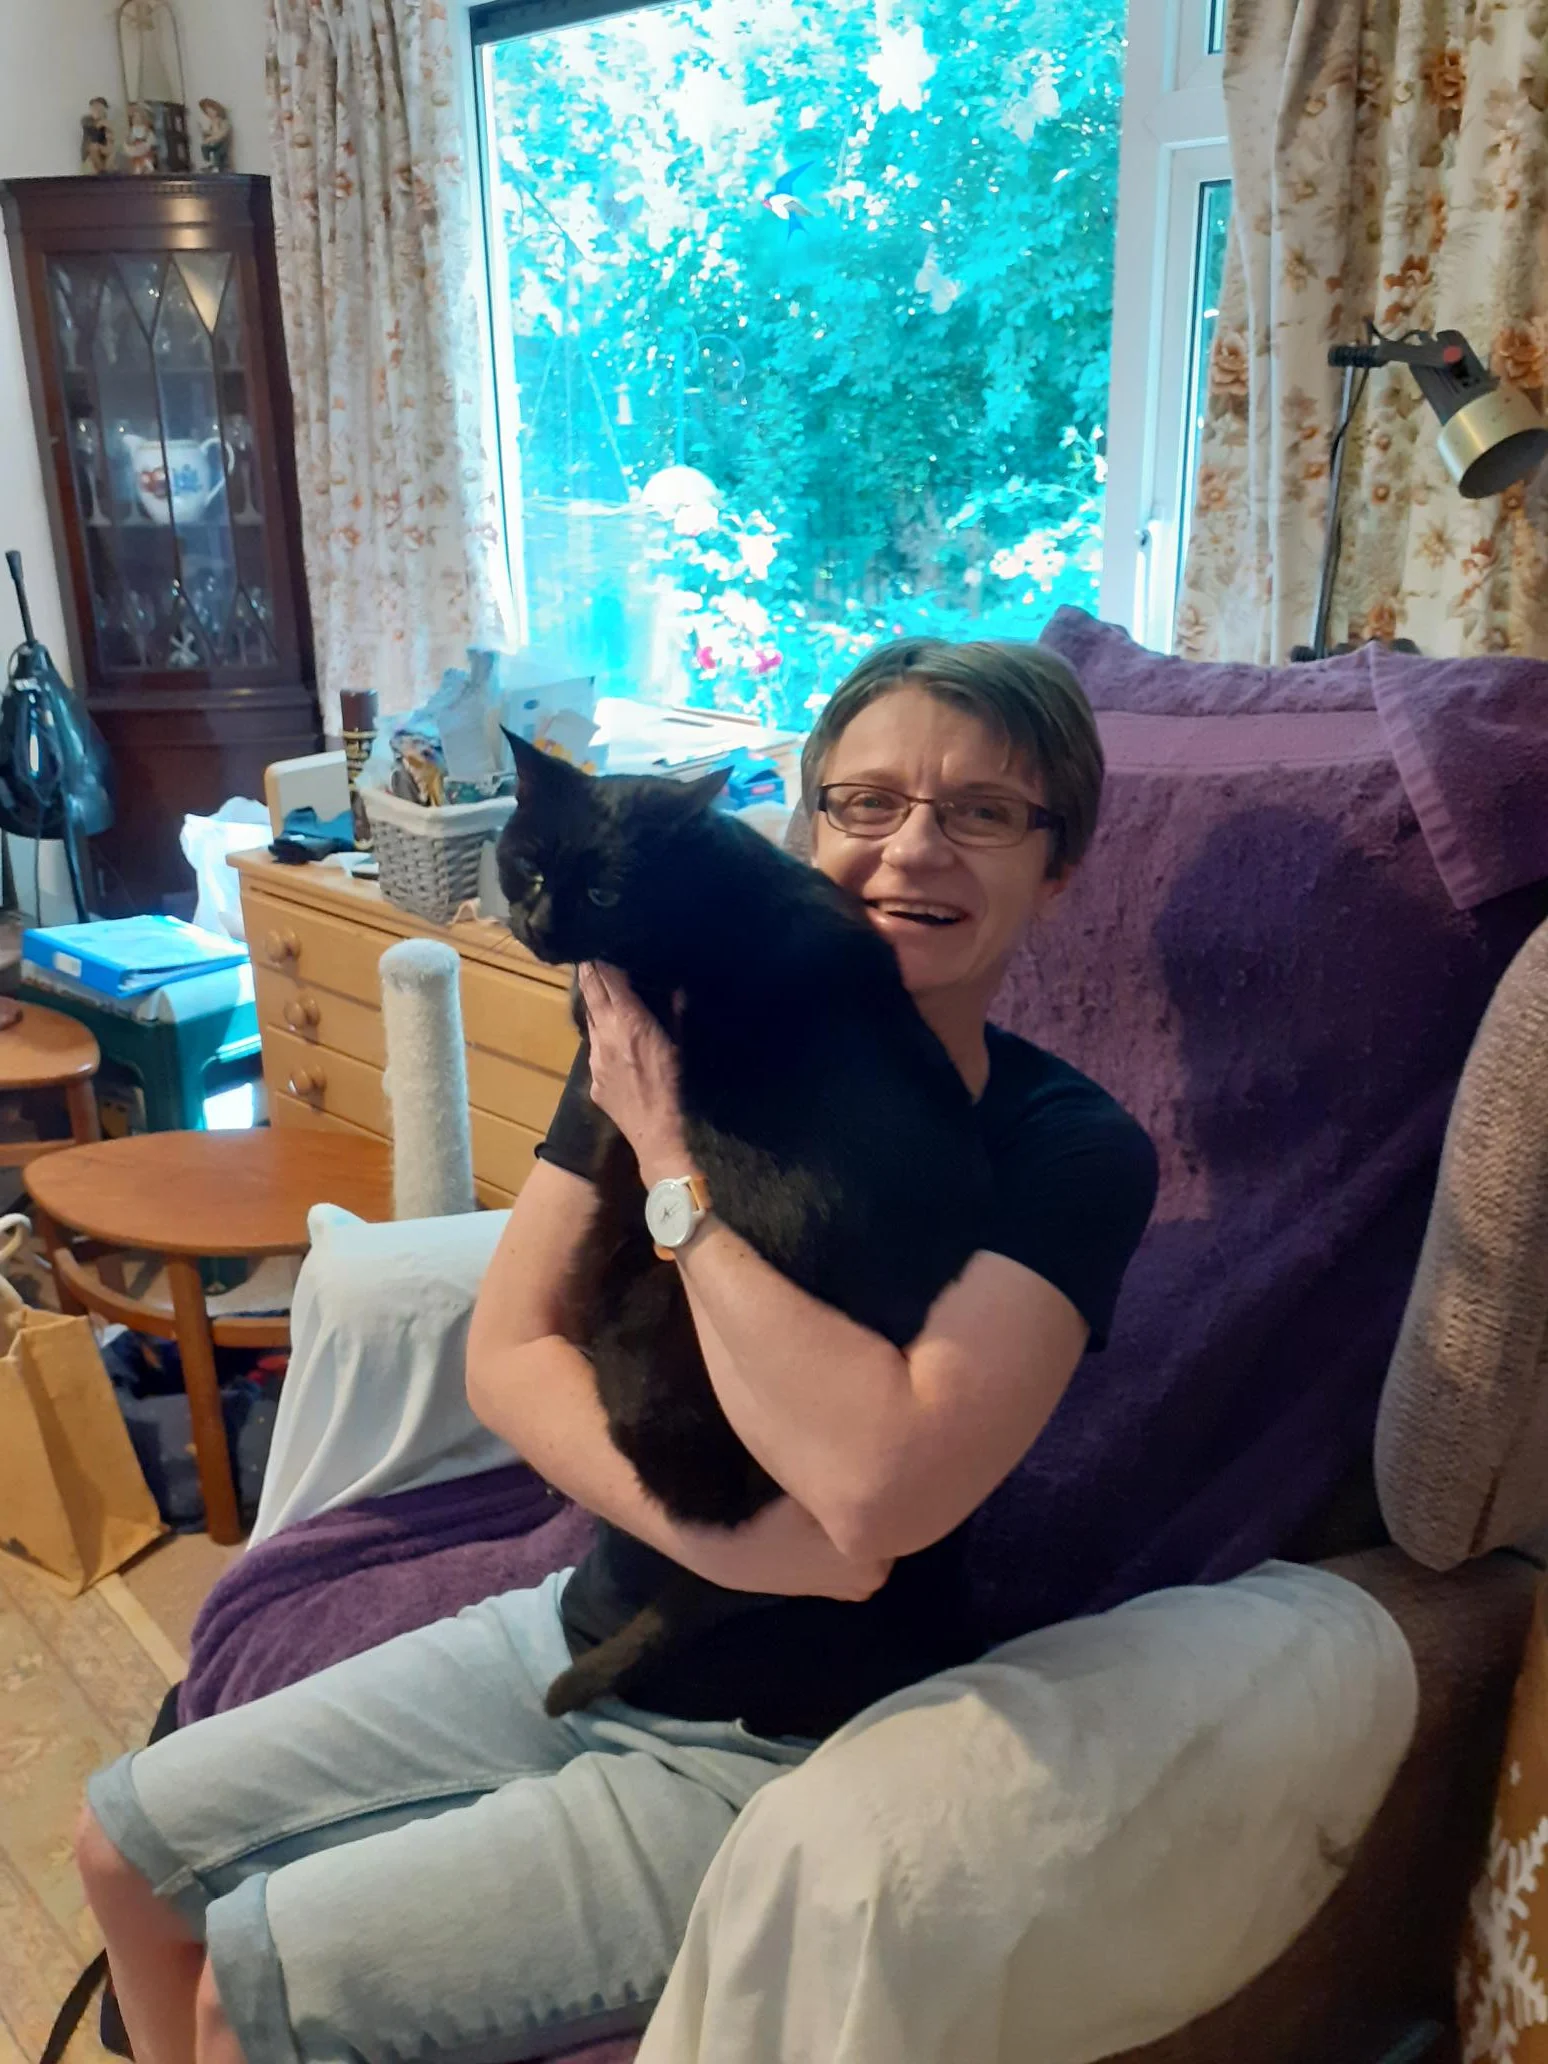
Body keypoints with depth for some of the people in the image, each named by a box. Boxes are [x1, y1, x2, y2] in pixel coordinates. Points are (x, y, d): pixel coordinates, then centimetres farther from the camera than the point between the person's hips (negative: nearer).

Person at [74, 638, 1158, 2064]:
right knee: (129, 1840, 13)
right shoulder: (676, 1033, -6)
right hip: (582, 1629, 5)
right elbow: (506, 1353, -8)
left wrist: (676, 1163, -25)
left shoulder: (1074, 1150, -19)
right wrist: (708, 1524, -25)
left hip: (782, 1750, -5)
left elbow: (878, 1490, -33)